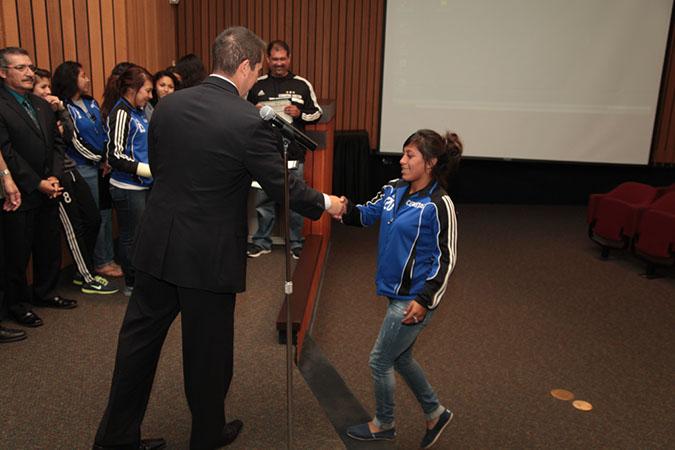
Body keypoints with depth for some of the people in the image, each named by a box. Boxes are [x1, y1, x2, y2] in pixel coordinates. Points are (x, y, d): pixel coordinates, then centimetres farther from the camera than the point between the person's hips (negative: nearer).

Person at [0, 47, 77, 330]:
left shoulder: (42, 105, 13)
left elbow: (56, 144, 11)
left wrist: (55, 177, -3)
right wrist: (37, 184, -16)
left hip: (48, 192, 7)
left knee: (50, 246, 16)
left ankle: (45, 293, 33)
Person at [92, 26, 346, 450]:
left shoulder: (169, 104, 1)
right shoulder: (249, 121, -16)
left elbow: (157, 166, 12)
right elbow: (284, 187, -10)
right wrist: (326, 203, 7)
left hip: (158, 245, 5)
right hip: (209, 255, -5)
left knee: (140, 336, 17)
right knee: (208, 348, 13)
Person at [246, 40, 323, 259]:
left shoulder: (302, 85, 7)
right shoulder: (257, 85, 9)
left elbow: (317, 112, 11)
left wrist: (300, 114, -9)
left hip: (293, 153, -1)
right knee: (263, 199, 6)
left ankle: (295, 242, 19)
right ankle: (262, 242, 20)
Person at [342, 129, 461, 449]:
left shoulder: (438, 204, -19)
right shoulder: (394, 190, 3)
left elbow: (446, 258, -16)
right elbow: (366, 215, 11)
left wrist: (424, 300, -20)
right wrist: (345, 209, -11)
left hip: (415, 298, -8)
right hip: (397, 291, 8)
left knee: (380, 361, 6)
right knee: (400, 358, 21)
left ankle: (383, 424, 31)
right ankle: (435, 414, 40)